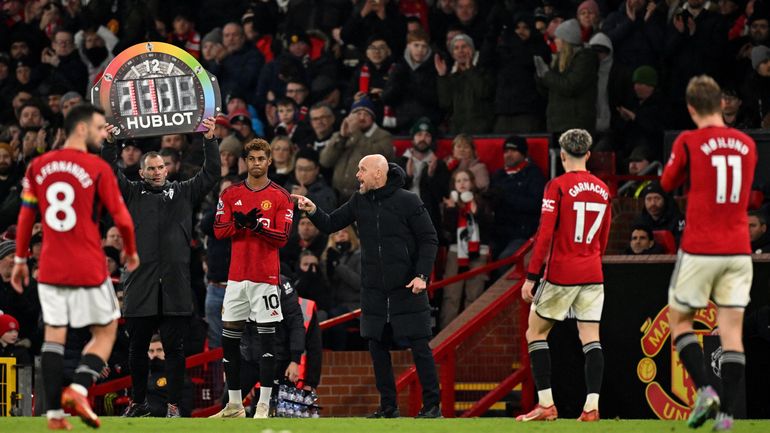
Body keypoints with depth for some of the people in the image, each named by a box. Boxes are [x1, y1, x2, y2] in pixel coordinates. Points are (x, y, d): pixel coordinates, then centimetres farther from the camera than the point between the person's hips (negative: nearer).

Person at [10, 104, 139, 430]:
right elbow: (121, 218, -5)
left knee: (54, 334, 8)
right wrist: (131, 252, 12)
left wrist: (20, 259, 18)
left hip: (51, 268, 4)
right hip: (89, 269, -4)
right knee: (105, 331, 9)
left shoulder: (38, 166, 5)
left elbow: (26, 216, 9)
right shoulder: (97, 169, -8)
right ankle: (78, 390, -12)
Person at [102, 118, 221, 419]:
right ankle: (138, 402, 19)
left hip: (175, 287, -1)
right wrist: (109, 145, -10)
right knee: (137, 347, 7)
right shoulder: (133, 194, 12)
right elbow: (110, 174, 2)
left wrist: (210, 140, -3)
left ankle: (174, 405, 5)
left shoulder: (183, 193, 13)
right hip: (140, 284, 1)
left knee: (174, 348, 0)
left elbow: (211, 174, 7)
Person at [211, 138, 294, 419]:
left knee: (267, 339, -7)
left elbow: (282, 237, -7)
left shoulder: (280, 197, 1)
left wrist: (257, 225, -20)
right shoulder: (231, 194, 10)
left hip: (266, 277, -4)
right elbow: (219, 231, 3)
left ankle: (264, 406, -7)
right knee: (229, 339, 5)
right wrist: (240, 222, -16)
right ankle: (234, 406, 13)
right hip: (237, 276, 4)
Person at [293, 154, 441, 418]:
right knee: (377, 347, 7)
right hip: (373, 291, 6)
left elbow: (429, 239, -5)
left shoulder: (408, 201, -7)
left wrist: (422, 275, -14)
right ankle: (388, 407, 15)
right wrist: (313, 211, -9)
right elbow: (330, 225, 11)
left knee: (419, 346, -4)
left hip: (407, 289, -6)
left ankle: (432, 406, 1)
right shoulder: (359, 202, 8)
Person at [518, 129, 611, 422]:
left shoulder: (558, 186, -8)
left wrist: (531, 276, -11)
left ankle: (546, 404, 0)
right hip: (593, 275, 5)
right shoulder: (602, 189, 9)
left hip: (561, 274, -5)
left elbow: (545, 235, -13)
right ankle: (592, 406, -7)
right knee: (591, 337, 4)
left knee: (536, 332, 7)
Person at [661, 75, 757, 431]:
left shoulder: (689, 142, -8)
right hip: (738, 251, 3)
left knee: (679, 320, 12)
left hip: (699, 251, -3)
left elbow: (667, 183, 9)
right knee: (732, 331, 2)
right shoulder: (746, 144, 6)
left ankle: (704, 389, -7)